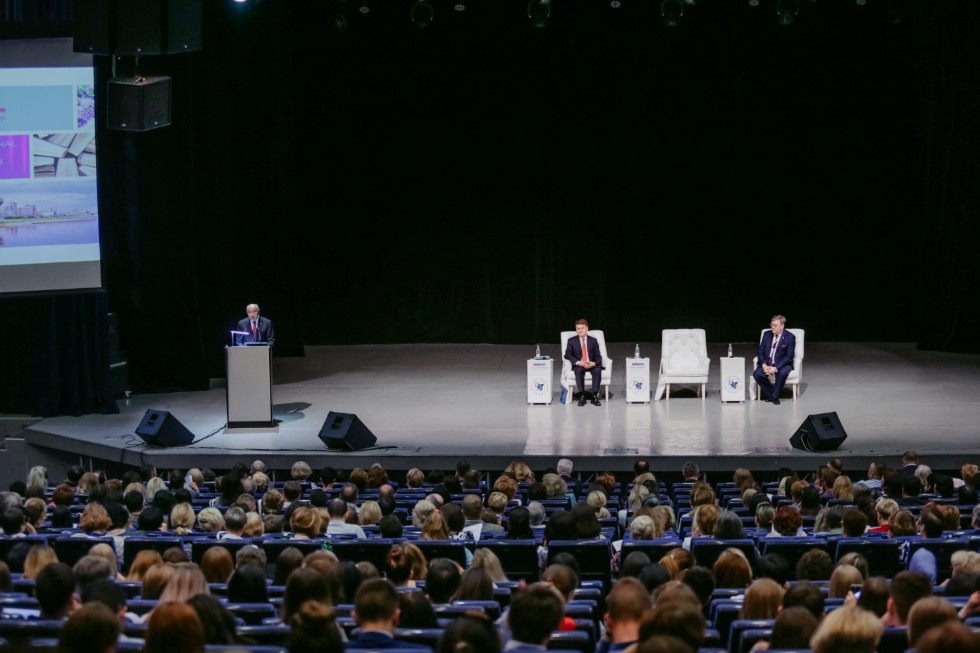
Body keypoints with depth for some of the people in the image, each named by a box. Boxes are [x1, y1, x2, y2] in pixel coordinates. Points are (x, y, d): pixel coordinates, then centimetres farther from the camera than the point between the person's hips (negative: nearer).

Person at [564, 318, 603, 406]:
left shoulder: (593, 341, 11)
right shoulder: (571, 341, 8)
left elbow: (598, 356, 6)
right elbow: (567, 354, -3)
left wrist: (594, 363, -19)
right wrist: (578, 362, -20)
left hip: (592, 365, 1)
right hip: (579, 365, -1)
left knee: (598, 370, -33)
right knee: (579, 370, -36)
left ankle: (595, 396, -30)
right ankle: (581, 396, -33)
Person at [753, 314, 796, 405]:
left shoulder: (790, 337, -8)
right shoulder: (767, 335, 6)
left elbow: (789, 356, -13)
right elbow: (760, 351, 6)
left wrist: (775, 368, -23)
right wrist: (764, 365, -14)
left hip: (782, 364, -4)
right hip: (767, 364, 4)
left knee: (782, 373, -38)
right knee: (757, 374, -25)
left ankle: (775, 396, -15)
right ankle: (769, 393, -2)